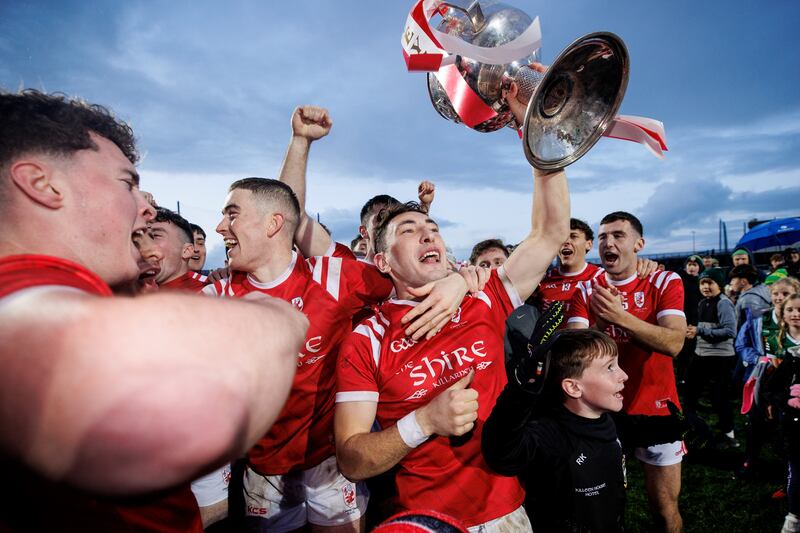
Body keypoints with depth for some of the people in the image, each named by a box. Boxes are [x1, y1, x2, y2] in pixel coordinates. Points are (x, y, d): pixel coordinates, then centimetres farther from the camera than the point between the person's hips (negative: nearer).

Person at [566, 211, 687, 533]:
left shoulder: (665, 282, -7)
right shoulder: (586, 290, -2)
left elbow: (673, 343, -22)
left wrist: (622, 317, -37)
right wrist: (598, 327, -33)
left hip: (655, 409, -1)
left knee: (664, 507, 13)